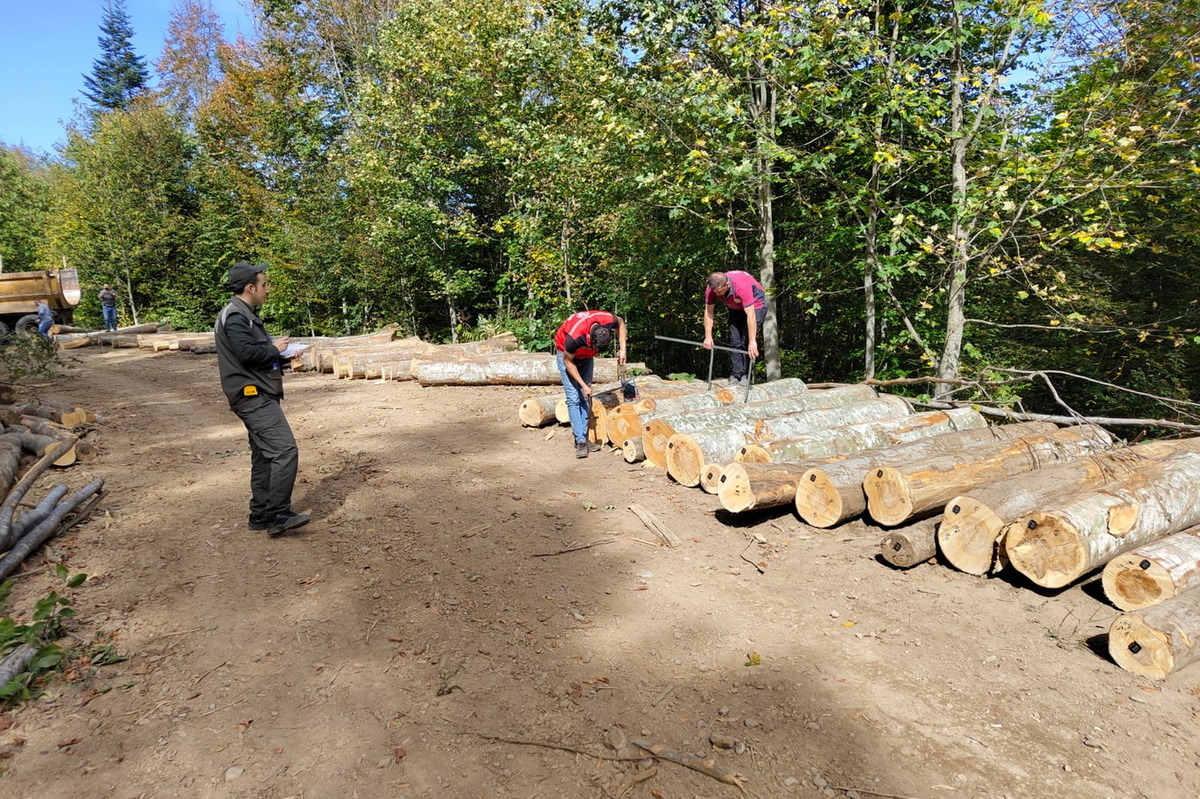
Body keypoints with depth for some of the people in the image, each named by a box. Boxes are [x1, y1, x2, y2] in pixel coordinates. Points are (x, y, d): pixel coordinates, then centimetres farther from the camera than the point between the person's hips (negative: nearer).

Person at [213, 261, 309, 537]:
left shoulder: (245, 315, 20)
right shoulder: (234, 316, -13)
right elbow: (247, 353, -25)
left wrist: (279, 354, 5)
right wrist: (274, 349, -9)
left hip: (258, 397, 11)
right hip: (253, 396, -11)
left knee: (264, 457, 13)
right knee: (285, 451, -16)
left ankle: (261, 516, 20)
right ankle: (278, 514, -13)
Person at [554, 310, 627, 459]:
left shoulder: (608, 320, -31)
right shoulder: (574, 336, -42)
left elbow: (620, 322, -4)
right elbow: (568, 361, -24)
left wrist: (622, 349, -13)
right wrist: (583, 385, -22)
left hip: (586, 356, 5)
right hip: (567, 354, -5)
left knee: (585, 398, 2)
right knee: (574, 398, -12)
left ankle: (583, 438, 6)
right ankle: (580, 441, -11)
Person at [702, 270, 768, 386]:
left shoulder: (742, 286, -41)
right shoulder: (711, 288, -26)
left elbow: (750, 315, -41)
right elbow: (708, 312, -17)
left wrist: (752, 342, -42)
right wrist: (708, 337, -20)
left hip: (755, 306, -5)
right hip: (735, 308, 5)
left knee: (747, 342, -14)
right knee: (734, 342, -1)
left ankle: (746, 375, -4)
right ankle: (736, 375, 4)